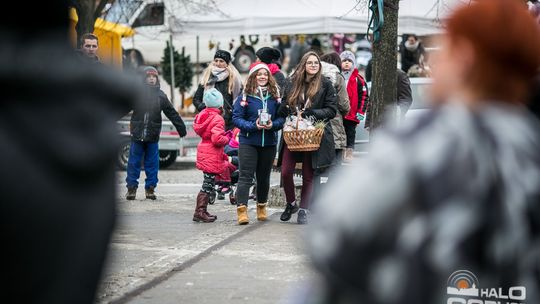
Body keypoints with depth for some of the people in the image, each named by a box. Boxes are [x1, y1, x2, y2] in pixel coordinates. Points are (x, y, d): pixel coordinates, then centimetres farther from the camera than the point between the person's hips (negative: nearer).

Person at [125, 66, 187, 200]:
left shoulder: (160, 95, 6)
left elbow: (172, 113, 9)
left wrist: (181, 128, 8)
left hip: (153, 136, 1)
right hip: (137, 134, -1)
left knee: (152, 163, 5)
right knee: (134, 163, 3)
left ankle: (150, 188, 14)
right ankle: (131, 188, 11)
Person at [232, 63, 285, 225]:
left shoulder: (275, 95, 4)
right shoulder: (245, 96, -5)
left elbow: (282, 117, 5)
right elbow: (236, 117, -7)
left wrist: (273, 125, -15)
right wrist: (253, 126, -19)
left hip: (269, 142, 4)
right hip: (248, 142, -3)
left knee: (264, 176, 16)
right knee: (246, 176, -9)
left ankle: (261, 207, 32)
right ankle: (241, 209, -12)